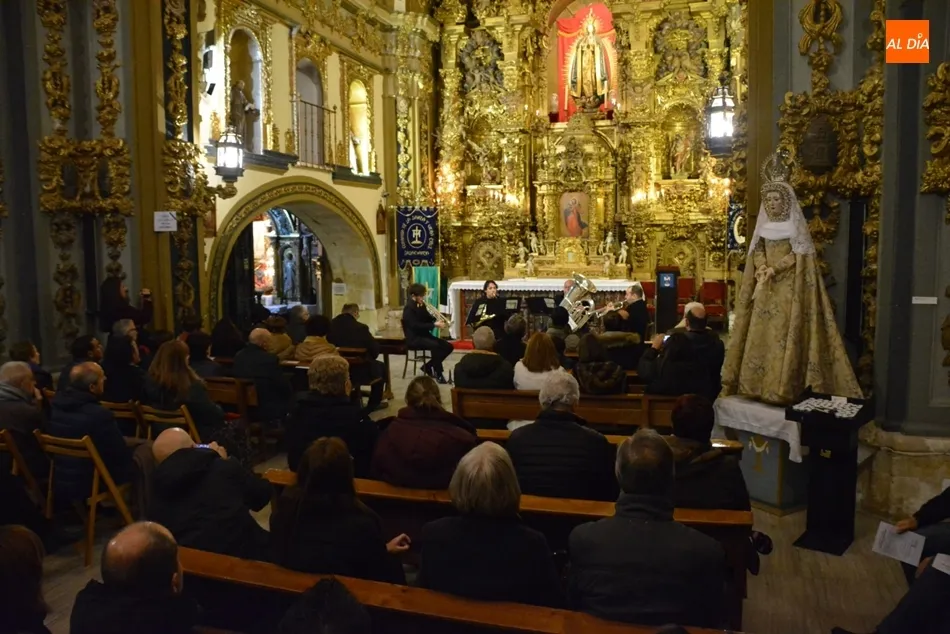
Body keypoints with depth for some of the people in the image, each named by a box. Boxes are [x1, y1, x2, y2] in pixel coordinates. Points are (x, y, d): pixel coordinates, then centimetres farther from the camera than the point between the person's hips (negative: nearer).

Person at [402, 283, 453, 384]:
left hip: (424, 335, 9)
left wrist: (437, 320, -2)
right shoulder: (409, 308, -15)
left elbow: (427, 318, 21)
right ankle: (438, 374, -22)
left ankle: (428, 366, 9)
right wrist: (434, 325, -25)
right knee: (435, 345, -35)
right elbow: (416, 326, -24)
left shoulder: (421, 305, 11)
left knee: (448, 347, -3)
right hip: (414, 338, -9)